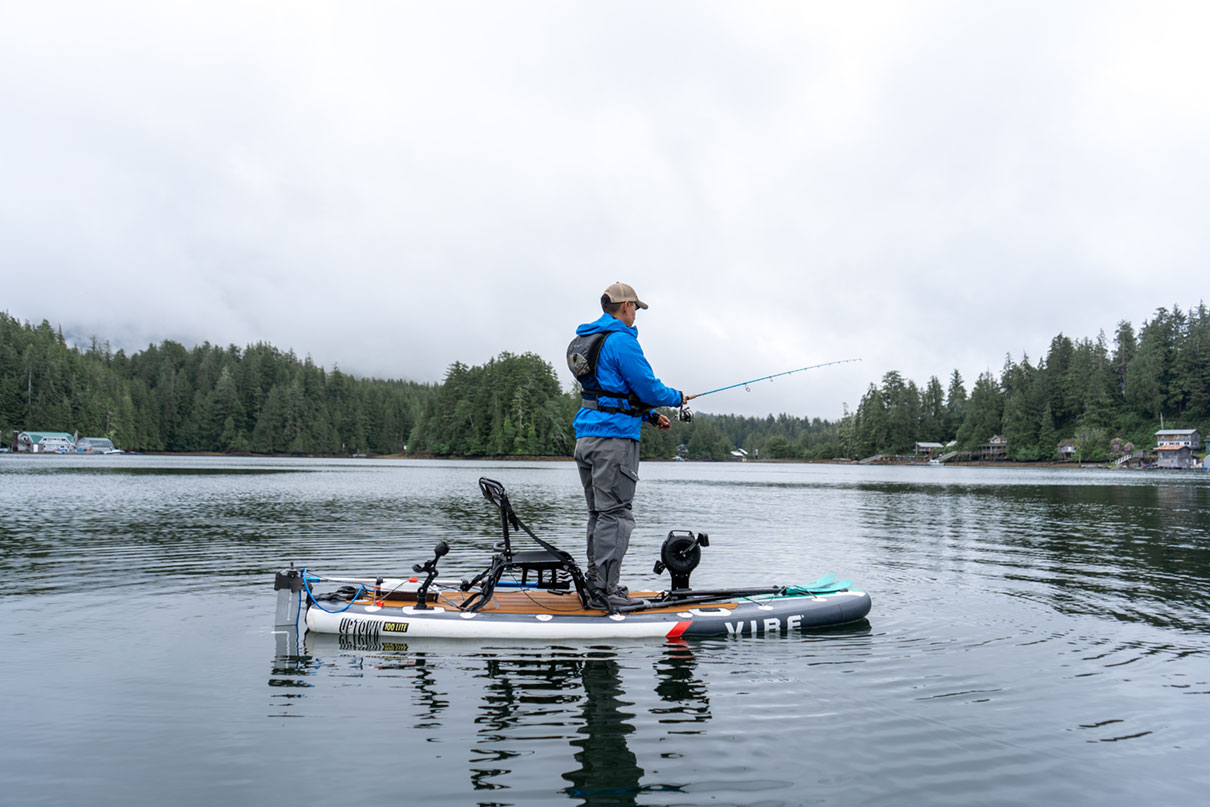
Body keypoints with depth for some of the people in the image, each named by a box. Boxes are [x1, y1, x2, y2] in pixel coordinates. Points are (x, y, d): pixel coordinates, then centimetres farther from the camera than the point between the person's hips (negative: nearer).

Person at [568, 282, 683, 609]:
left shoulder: (585, 340, 19)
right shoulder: (621, 341, -11)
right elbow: (648, 389, -13)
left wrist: (650, 416, 21)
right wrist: (677, 398, 7)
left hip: (585, 437, 9)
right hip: (614, 438, -9)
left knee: (598, 512, 15)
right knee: (614, 514, -6)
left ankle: (596, 580, 21)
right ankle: (605, 590, -5)